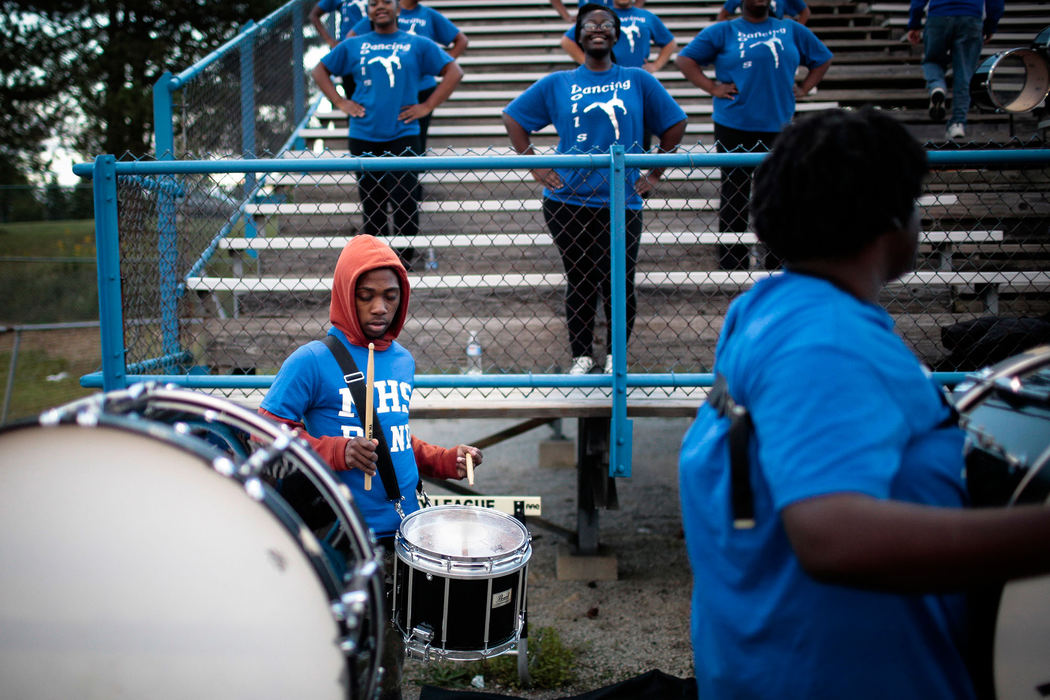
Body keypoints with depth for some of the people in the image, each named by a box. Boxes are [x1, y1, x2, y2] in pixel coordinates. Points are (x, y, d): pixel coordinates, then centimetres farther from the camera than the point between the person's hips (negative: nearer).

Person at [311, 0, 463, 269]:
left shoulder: (418, 45, 6)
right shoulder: (353, 45, 10)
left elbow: (454, 72, 5)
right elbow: (320, 71, 20)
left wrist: (427, 106, -2)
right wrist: (340, 102, 6)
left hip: (403, 137, -2)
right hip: (363, 138, 2)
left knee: (404, 202, -6)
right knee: (370, 202, 8)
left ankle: (405, 262, 6)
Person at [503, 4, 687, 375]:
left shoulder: (638, 81, 8)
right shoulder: (557, 84, 8)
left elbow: (675, 124, 13)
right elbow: (513, 117, 13)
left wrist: (655, 174, 7)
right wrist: (535, 166, 4)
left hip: (622, 203, 0)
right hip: (568, 202, 0)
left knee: (618, 285, 2)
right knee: (579, 282, 6)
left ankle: (616, 355, 22)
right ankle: (582, 356, 22)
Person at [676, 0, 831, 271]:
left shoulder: (792, 30, 14)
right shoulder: (723, 32, 5)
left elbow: (823, 59, 24)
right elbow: (685, 58, 3)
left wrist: (803, 88, 10)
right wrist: (712, 87, -6)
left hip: (778, 127, 3)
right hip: (734, 129, -2)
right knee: (734, 198, 1)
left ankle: (777, 265, 14)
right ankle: (732, 266, 8)